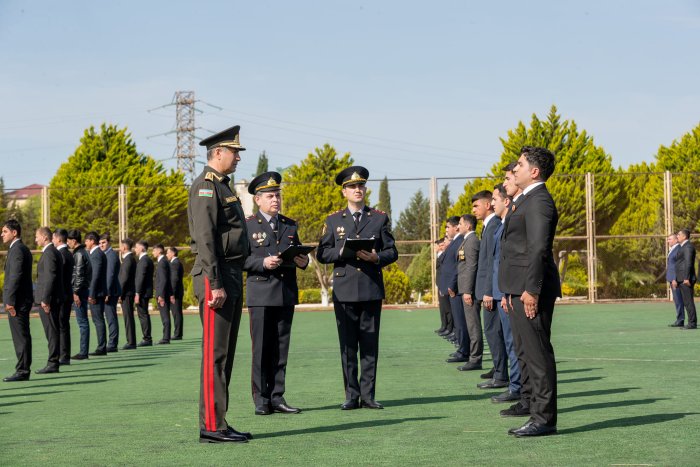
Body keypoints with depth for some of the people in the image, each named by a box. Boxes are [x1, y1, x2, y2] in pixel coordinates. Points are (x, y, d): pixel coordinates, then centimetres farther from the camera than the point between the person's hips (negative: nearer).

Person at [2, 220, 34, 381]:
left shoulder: (17, 250, -15)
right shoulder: (22, 249, 17)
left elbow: (15, 277, -21)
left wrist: (10, 301, -21)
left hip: (17, 301, -10)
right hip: (22, 300, 10)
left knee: (21, 336, -7)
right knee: (22, 336, 11)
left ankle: (22, 371, -6)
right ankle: (23, 370, 15)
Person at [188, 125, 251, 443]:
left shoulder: (222, 187, 21)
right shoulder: (206, 186, -11)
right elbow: (205, 238, -19)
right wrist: (215, 284, -23)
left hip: (232, 277, 10)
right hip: (217, 277, -10)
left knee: (225, 353, 11)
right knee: (215, 353, -9)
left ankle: (218, 422, 15)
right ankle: (212, 426, -8)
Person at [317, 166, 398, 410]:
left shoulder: (380, 218, 11)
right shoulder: (333, 221, 10)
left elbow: (392, 252, 9)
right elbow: (322, 254, 6)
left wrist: (377, 258, -11)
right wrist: (342, 252, -11)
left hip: (371, 289, 0)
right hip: (344, 291, 0)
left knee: (370, 345, 1)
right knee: (348, 346, 1)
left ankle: (368, 395, 5)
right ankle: (351, 396, 6)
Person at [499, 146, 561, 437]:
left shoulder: (539, 201, -14)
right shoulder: (526, 200, 20)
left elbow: (538, 249, -22)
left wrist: (531, 290, -25)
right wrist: (509, 290, 22)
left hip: (531, 292, -11)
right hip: (518, 290, 11)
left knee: (537, 351, -10)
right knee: (523, 348, 21)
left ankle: (544, 418, -10)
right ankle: (529, 400, 36)